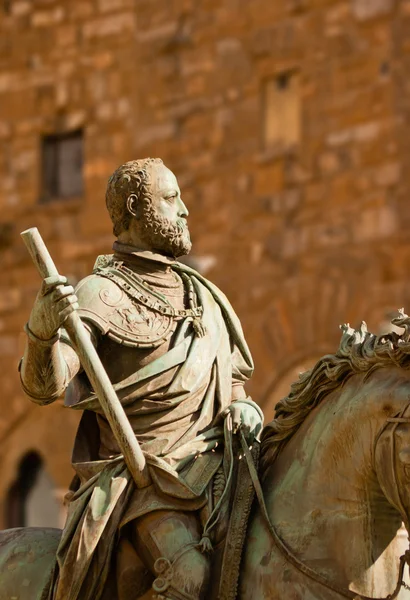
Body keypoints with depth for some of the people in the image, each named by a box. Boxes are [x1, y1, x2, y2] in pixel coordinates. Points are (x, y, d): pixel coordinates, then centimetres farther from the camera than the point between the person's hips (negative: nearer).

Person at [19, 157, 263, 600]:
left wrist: (240, 404, 5)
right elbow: (44, 386, -17)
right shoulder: (101, 294, -6)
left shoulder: (201, 294, 17)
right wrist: (42, 331, -39)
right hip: (144, 472, -7)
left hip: (210, 466, 7)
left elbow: (232, 372, 29)